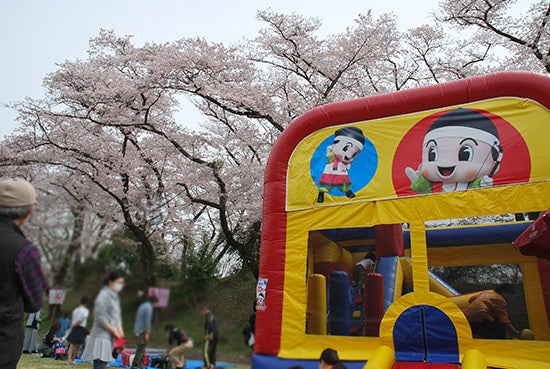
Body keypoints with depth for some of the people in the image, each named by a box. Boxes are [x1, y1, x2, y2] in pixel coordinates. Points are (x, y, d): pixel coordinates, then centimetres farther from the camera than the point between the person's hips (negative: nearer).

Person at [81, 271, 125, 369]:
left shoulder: (115, 296, 15)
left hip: (109, 337, 9)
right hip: (101, 336, -9)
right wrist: (114, 331, -13)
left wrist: (120, 330, 4)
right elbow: (100, 318, -17)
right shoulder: (103, 296, -14)